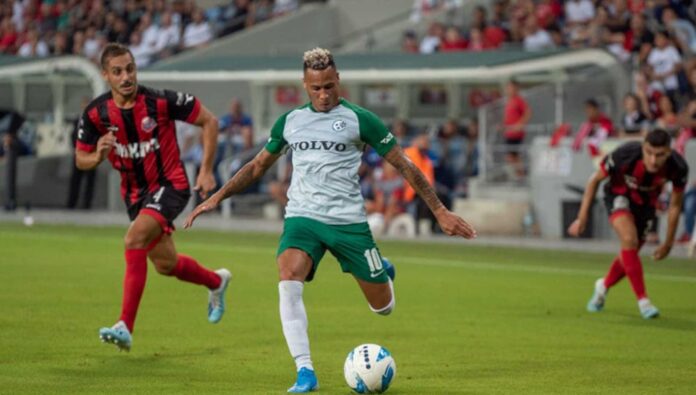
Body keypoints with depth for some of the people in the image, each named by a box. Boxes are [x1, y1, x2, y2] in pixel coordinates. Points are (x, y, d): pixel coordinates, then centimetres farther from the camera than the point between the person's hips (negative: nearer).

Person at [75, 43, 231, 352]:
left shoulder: (161, 101, -18)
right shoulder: (96, 113, -9)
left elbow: (209, 121, -6)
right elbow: (81, 159, 3)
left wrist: (206, 171, -9)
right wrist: (98, 155, -22)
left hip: (170, 185, -5)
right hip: (135, 194, 5)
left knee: (135, 239, -28)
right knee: (165, 265, 14)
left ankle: (126, 328, -29)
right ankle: (216, 282, 48)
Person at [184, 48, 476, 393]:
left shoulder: (359, 120, -3)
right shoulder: (290, 121, 8)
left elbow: (404, 166, 1)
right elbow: (258, 166, 22)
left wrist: (441, 212, -2)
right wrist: (216, 198, 14)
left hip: (348, 221, -2)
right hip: (302, 218, 2)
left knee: (383, 308, 5)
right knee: (288, 284, -28)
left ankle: (382, 272, 43)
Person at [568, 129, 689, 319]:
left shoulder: (678, 168, -30)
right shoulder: (625, 155, -37)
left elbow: (675, 205, -11)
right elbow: (595, 179, -17)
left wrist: (668, 243, -3)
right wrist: (582, 218, -15)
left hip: (646, 202, 3)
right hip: (619, 195, -3)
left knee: (630, 253, 9)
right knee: (629, 240, -27)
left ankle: (604, 286, 41)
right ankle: (643, 300, -18)